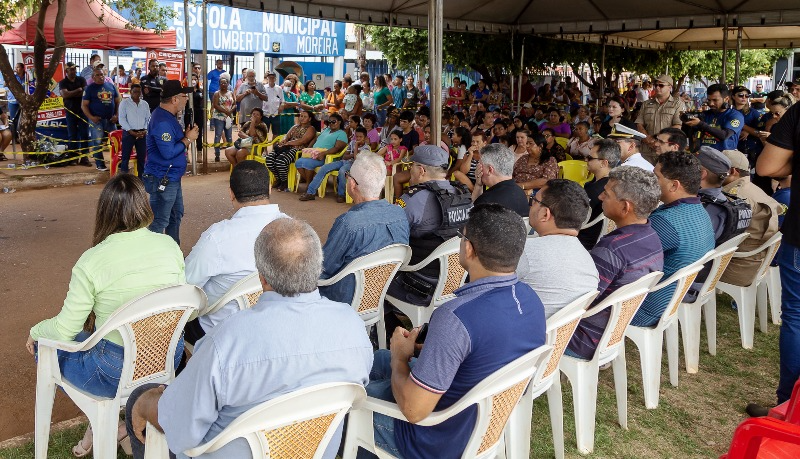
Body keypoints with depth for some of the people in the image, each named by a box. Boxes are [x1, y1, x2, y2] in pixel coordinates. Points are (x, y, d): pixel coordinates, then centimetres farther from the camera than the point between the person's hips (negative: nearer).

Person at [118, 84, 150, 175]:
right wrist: (131, 132, -14)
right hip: (128, 132, -4)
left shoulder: (145, 104, 11)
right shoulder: (124, 102, -1)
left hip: (142, 133, 4)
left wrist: (145, 130, -6)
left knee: (142, 157, 7)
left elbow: (148, 119, 11)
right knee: (125, 157, -4)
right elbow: (122, 119, -6)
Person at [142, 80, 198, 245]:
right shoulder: (162, 122, -22)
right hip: (162, 180, -11)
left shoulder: (167, 116, 11)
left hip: (172, 177, 11)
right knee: (160, 222, -5)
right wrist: (187, 140, -16)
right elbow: (168, 152, -28)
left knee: (176, 215, 21)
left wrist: (185, 135, 1)